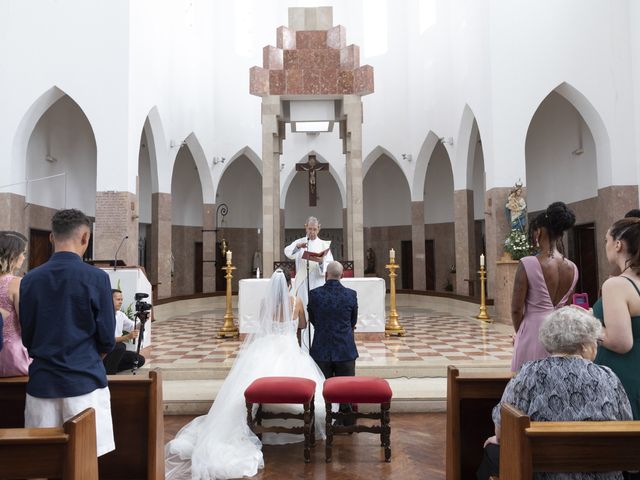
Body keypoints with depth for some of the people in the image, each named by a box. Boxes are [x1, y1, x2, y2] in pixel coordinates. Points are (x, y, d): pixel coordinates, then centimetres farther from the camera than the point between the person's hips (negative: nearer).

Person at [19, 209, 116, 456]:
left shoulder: (30, 279, 0)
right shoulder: (96, 278, -11)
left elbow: (25, 337, 6)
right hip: (85, 381, -4)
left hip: (41, 383, 4)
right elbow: (107, 339, -8)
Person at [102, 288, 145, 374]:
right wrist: (127, 337, -37)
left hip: (116, 351, 8)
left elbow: (135, 328, 7)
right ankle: (109, 373, -15)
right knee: (120, 346, -34)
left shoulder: (121, 315, 6)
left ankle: (111, 368, 7)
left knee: (140, 360, -2)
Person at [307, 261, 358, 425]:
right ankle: (348, 423, 18)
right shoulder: (351, 294, -7)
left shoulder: (314, 294, -9)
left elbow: (312, 320, 5)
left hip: (321, 350, 0)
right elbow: (353, 321, 6)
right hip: (345, 350, 0)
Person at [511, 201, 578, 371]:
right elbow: (565, 307, 10)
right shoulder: (573, 268, 1)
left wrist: (519, 333, 6)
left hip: (534, 335, -5)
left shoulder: (528, 264, -16)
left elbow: (517, 309, -11)